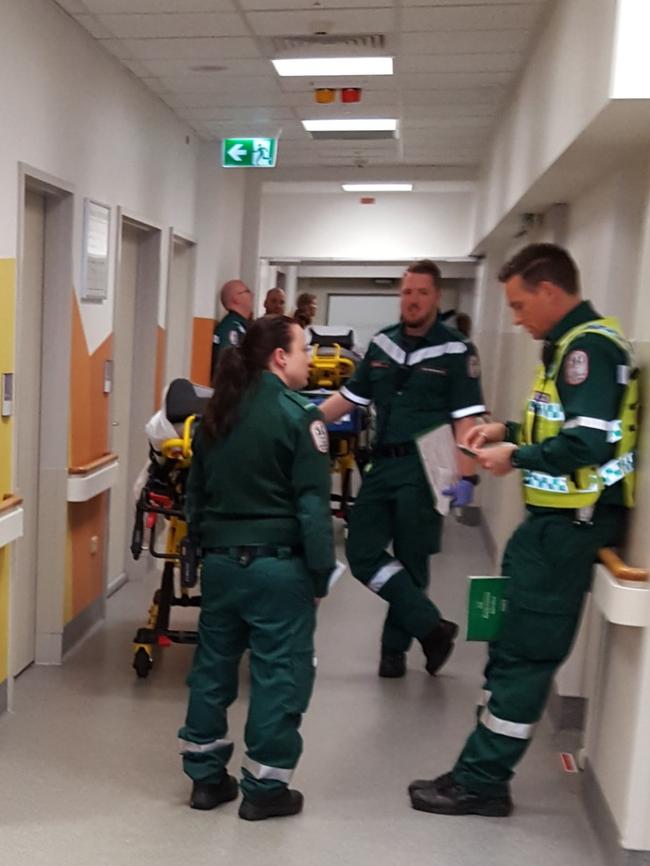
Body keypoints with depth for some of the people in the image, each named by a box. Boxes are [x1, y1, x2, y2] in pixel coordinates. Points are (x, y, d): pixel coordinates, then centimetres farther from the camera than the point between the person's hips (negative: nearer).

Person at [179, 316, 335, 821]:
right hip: (277, 565, -7)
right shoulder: (298, 416, -12)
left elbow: (195, 493, 15)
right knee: (280, 674, 6)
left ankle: (206, 777, 27)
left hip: (220, 561, 7)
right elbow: (313, 504, -15)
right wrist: (321, 571, -8)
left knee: (213, 665, 15)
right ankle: (265, 788, 15)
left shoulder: (216, 414, 9)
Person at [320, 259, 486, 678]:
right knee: (362, 553, 1)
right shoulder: (381, 344, 11)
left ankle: (396, 647, 22)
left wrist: (466, 476, -19)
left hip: (425, 469, -5)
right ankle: (431, 627, 12)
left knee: (410, 562, 3)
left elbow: (467, 419, -10)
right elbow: (348, 398, 14)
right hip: (383, 464, 6)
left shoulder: (455, 351, -5)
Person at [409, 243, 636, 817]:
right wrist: (509, 431, 10)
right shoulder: (572, 343, 14)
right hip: (556, 515, 10)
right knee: (514, 642, 16)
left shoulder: (590, 347, -17)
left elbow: (589, 444, -26)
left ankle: (481, 782, 11)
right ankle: (484, 771, 29)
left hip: (572, 521, -10)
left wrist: (515, 458, -14)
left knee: (525, 652, -2)